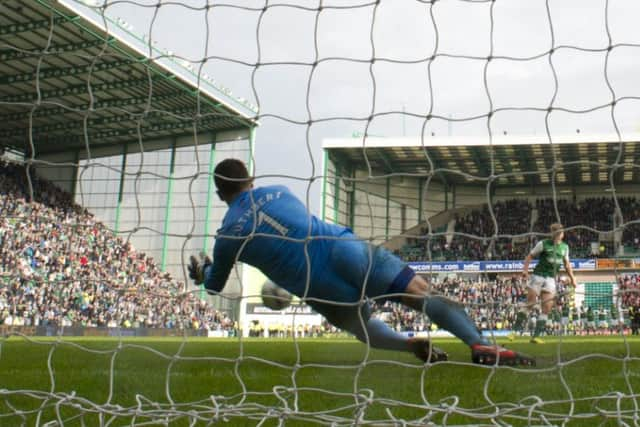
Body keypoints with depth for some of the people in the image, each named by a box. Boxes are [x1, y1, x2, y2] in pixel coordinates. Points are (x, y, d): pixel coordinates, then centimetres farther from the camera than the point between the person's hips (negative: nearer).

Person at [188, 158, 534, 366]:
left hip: (327, 294, 0)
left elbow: (214, 286, 24)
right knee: (423, 293, 0)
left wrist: (202, 271, 47)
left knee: (362, 327, 28)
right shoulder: (278, 191, 15)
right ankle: (478, 343, -21)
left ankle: (413, 345, 2)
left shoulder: (228, 235, 7)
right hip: (347, 252, 1)